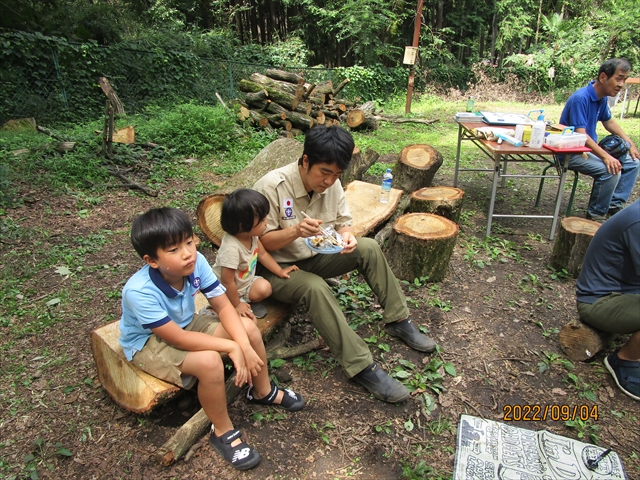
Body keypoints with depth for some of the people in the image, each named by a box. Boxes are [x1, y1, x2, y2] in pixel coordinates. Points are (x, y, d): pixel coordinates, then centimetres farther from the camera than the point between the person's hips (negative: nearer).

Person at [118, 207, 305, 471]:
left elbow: (223, 305, -15)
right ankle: (223, 432, -4)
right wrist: (231, 347, -30)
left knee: (249, 328, -9)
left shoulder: (196, 262, -23)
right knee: (209, 361, -32)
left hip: (186, 323, 6)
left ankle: (263, 392, 18)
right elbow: (177, 338, -32)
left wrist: (244, 345, -26)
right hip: (149, 344, -6)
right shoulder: (139, 292, -35)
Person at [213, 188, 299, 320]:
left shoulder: (251, 234, -15)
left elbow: (262, 254, 6)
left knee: (265, 288, -19)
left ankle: (247, 302, 6)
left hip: (245, 281, 8)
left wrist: (280, 271, 3)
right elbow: (227, 282, -28)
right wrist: (237, 305, -17)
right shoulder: (231, 248, -38)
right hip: (226, 291, -7)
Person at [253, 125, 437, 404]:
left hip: (315, 258, 6)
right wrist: (295, 231, -37)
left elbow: (343, 222, 3)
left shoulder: (332, 184, -5)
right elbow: (260, 241, -19)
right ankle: (362, 367, -28)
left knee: (368, 248, -14)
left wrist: (347, 235, -22)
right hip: (277, 269, -5)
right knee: (315, 287, -36)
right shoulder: (271, 186, -22)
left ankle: (398, 321, -1)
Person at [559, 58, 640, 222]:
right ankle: (596, 215, -10)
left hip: (591, 147, 10)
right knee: (611, 170, -28)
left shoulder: (602, 98, 6)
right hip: (573, 152, -10)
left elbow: (609, 122, 23)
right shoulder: (580, 98, -22)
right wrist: (605, 156, -36)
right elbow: (580, 135, -29)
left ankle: (614, 205, 14)